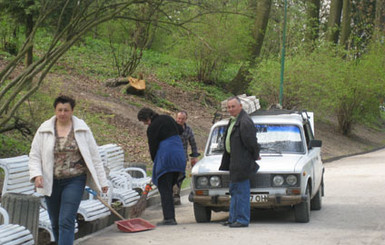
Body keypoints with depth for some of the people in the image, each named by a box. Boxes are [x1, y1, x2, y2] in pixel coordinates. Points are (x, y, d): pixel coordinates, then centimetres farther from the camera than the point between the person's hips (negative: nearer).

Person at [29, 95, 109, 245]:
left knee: (66, 221, -12)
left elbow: (94, 157, 4)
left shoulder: (82, 129, 0)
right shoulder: (44, 130, 1)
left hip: (74, 181, -2)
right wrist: (36, 175, -15)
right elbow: (34, 156, 3)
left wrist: (102, 181, 6)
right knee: (55, 222, 13)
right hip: (51, 182, 3)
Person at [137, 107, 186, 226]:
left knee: (164, 189, -4)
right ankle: (171, 217, 12)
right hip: (179, 156, 8)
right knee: (169, 188, 14)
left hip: (165, 158, -8)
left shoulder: (152, 128, -9)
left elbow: (153, 147, -5)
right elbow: (180, 130, 29)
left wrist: (155, 161, 10)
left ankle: (168, 218, -10)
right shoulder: (167, 118, 14)